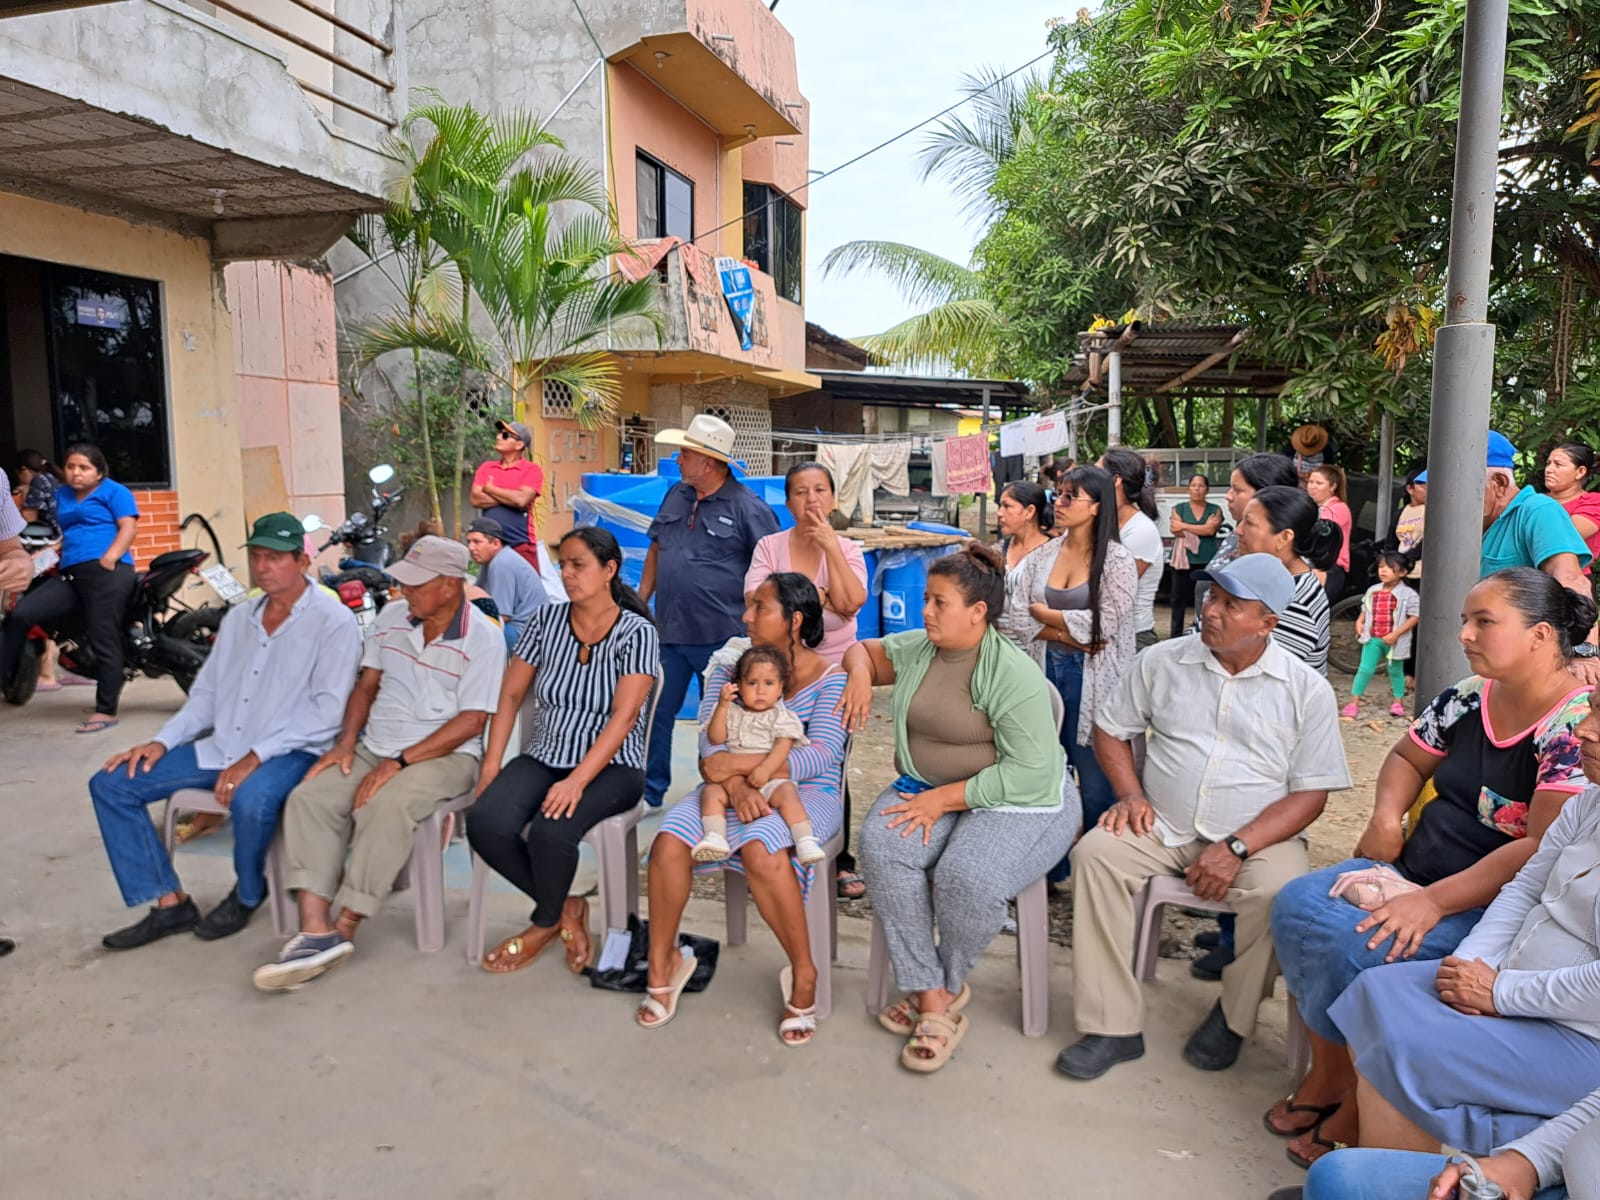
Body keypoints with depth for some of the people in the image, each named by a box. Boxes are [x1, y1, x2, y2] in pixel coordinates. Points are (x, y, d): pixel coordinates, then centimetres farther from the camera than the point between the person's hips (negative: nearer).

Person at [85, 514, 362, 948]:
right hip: (220, 746, 8)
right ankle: (170, 903, 1)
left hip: (290, 752, -7)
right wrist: (162, 741, 2)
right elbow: (206, 692, 19)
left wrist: (255, 757, -22)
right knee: (111, 784, -2)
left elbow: (327, 710, -17)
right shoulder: (239, 618, 15)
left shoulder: (334, 622, -9)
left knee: (251, 799, -38)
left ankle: (247, 895, -5)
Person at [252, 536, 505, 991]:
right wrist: (347, 742, -2)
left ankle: (343, 930, -21)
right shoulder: (390, 618, 8)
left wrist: (397, 763, -21)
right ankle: (316, 931, -26)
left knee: (385, 807, -34)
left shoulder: (483, 638, -12)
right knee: (308, 799, -18)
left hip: (444, 754, -6)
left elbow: (471, 722, -17)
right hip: (374, 748, 6)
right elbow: (366, 685, 15)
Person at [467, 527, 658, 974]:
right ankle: (566, 907, 1)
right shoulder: (546, 619, 5)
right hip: (544, 758, 5)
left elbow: (623, 717, -18)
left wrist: (576, 781, -27)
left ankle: (545, 923, 2)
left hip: (610, 767, -4)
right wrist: (490, 768, -2)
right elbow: (510, 695, 7)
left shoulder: (636, 632, -9)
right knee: (485, 824, -23)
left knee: (549, 831, -32)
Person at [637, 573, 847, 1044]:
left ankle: (804, 973, -14)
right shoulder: (730, 666, 7)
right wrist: (736, 784, -25)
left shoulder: (828, 678, -5)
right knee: (670, 840, -24)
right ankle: (663, 963, 0)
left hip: (805, 793, -4)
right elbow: (709, 739, -3)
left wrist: (740, 762, -26)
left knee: (760, 847, -36)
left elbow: (823, 755, -17)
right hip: (733, 787, 4)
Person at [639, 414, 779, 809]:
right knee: (655, 713, 12)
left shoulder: (749, 508, -11)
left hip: (722, 637, -6)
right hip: (669, 632, 6)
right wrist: (640, 602, 14)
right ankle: (649, 791, 28)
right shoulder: (676, 496, 9)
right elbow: (656, 549, 18)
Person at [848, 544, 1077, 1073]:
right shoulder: (915, 648, 4)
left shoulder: (1013, 675, -16)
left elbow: (1029, 773, -20)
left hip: (1017, 803, -5)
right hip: (928, 790, 6)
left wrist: (943, 800, -20)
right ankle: (933, 1001, -19)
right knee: (882, 845, -27)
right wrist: (860, 672, -1)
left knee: (967, 875, -34)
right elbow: (865, 650, 25)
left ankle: (947, 985, -1)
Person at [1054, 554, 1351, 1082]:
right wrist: (1129, 793, -4)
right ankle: (1113, 1027, -18)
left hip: (1258, 838, -2)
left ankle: (1233, 1017, -2)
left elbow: (1310, 793, -5)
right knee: (1094, 853, -24)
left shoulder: (1307, 690, -2)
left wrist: (1237, 847, -17)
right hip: (1162, 828, 2)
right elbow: (1111, 730, 14)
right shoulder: (1161, 662, 4)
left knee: (1279, 893, -32)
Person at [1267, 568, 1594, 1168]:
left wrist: (1433, 901, -29)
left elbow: (1545, 849, -25)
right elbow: (1407, 759, 21)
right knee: (1298, 906, -12)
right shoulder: (1467, 697, 4)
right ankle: (1326, 1074, 2)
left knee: (1360, 948, -27)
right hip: (1413, 872, 7)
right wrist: (1387, 816, 0)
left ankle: (1359, 1107, -1)